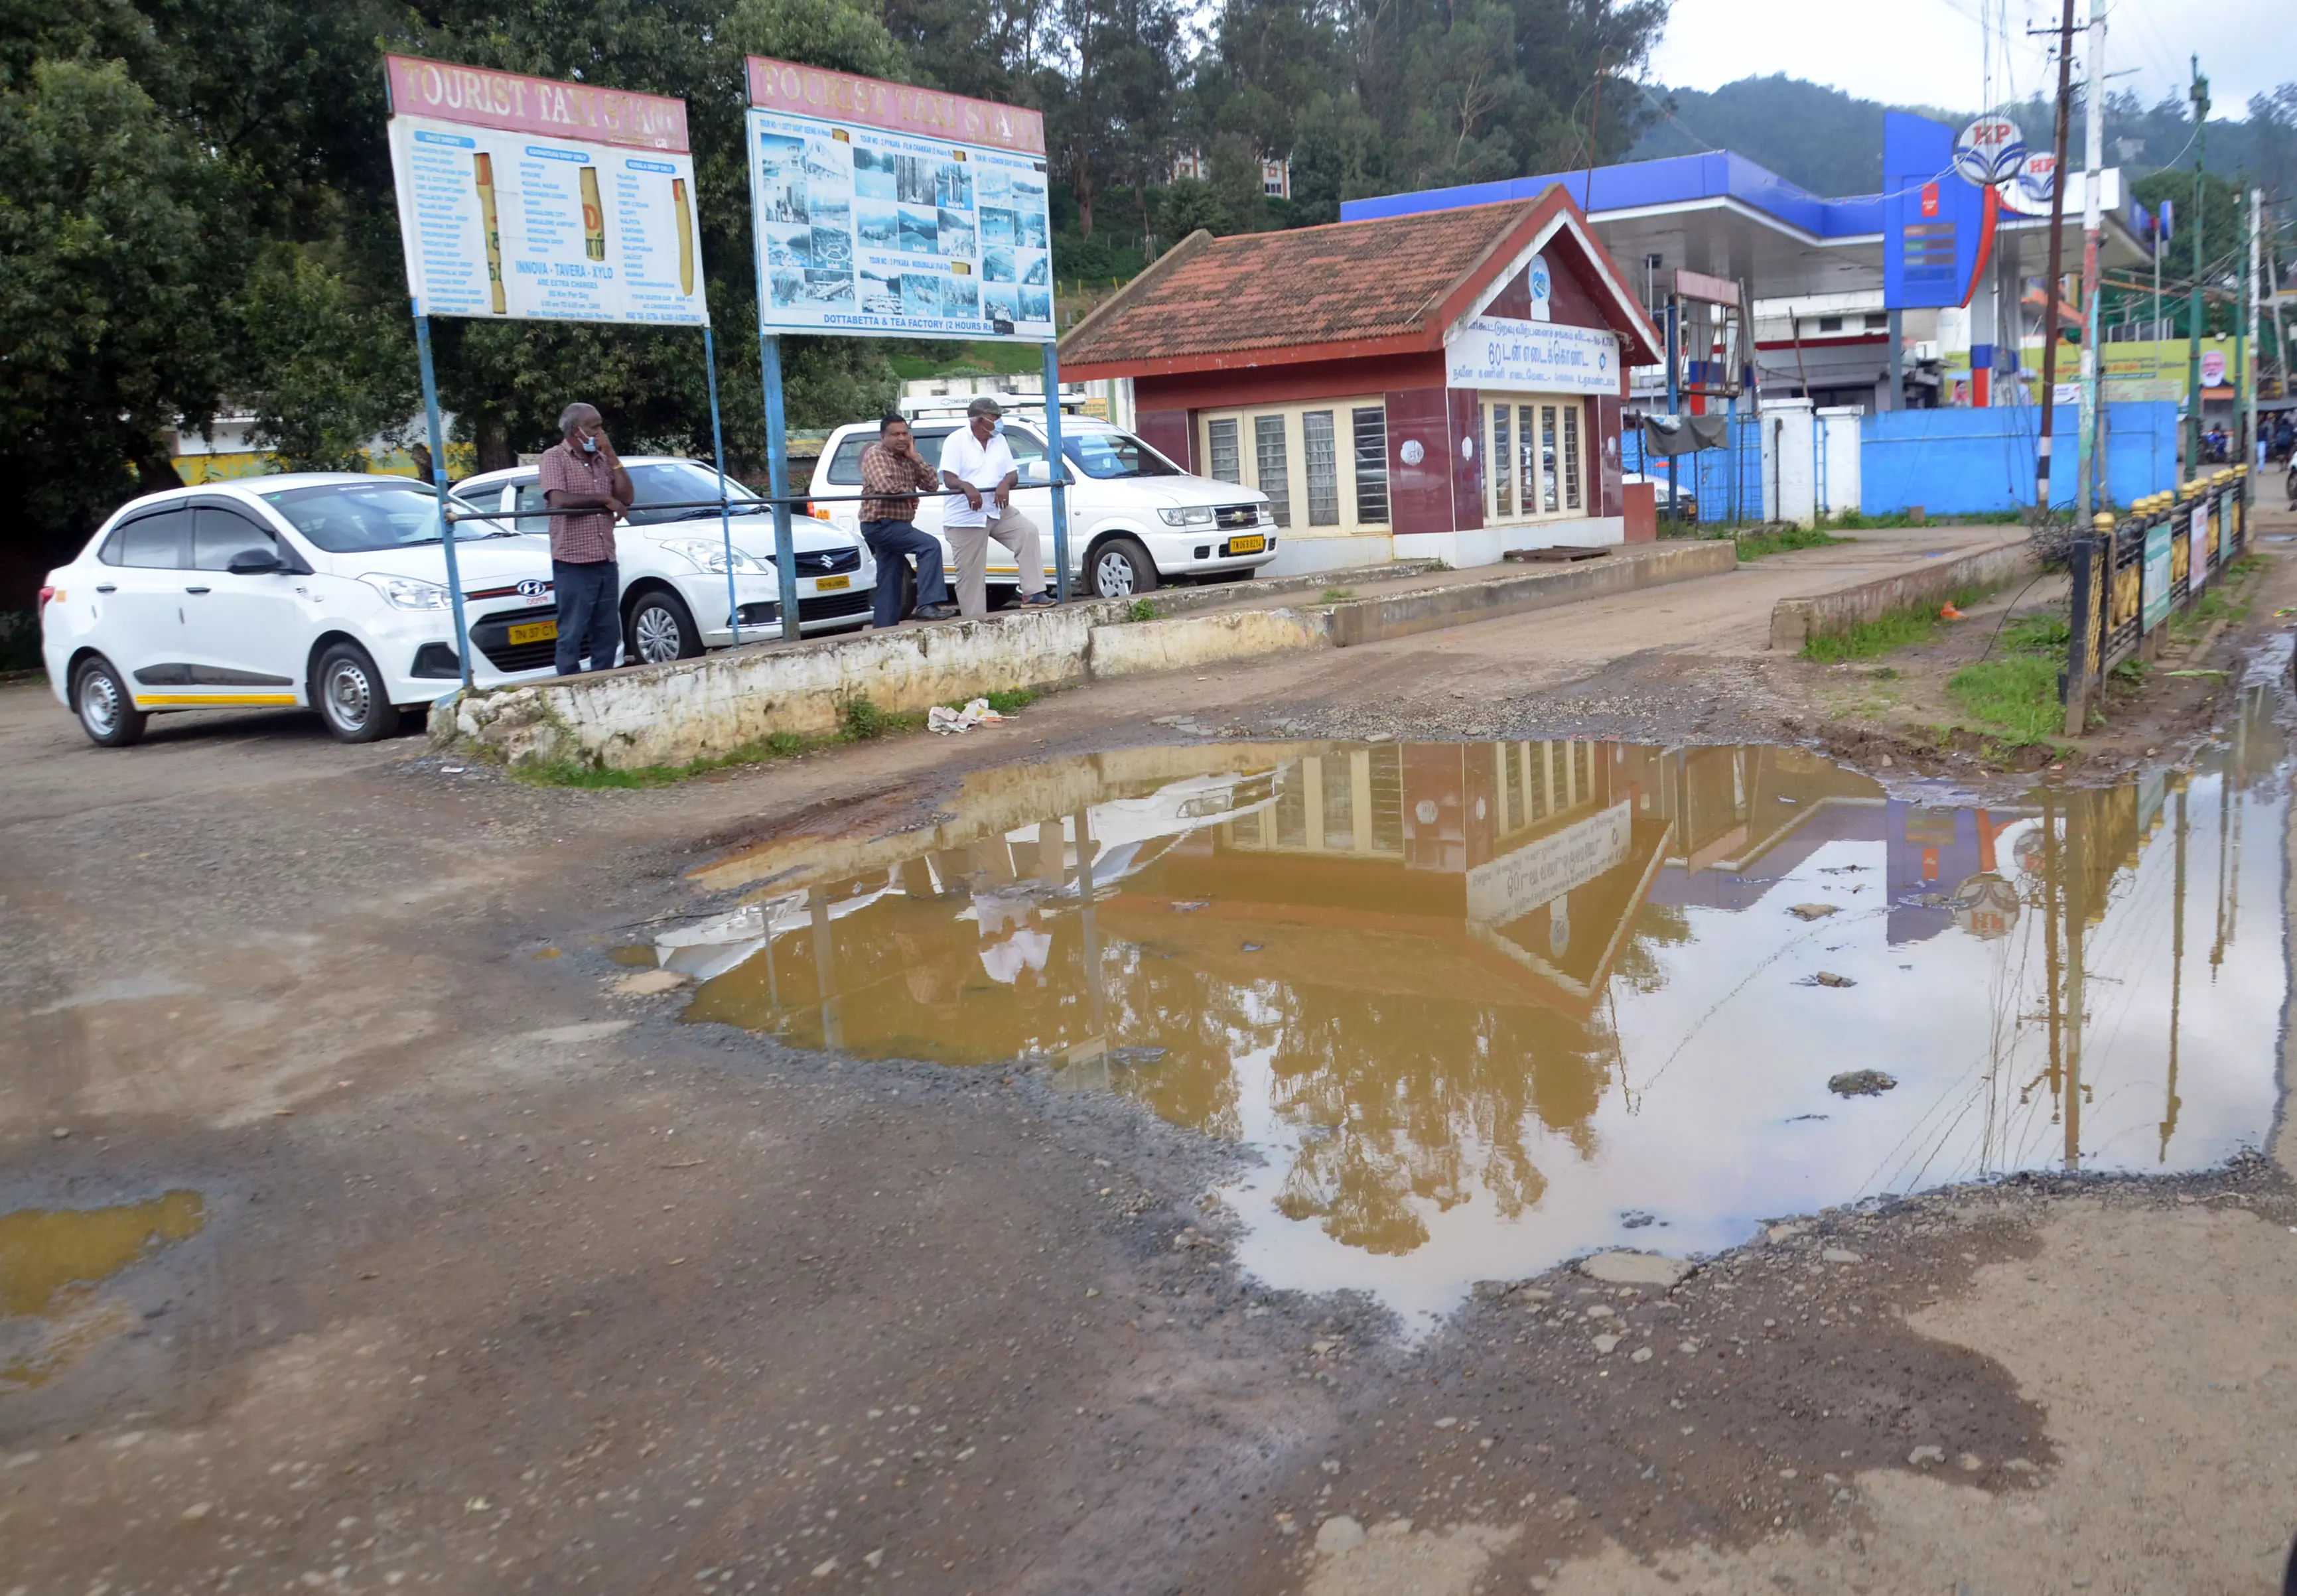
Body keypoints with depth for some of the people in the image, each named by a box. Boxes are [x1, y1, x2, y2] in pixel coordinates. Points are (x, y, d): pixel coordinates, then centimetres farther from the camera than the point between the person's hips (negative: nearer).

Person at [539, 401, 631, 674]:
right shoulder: (554, 458, -2)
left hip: (606, 562, 6)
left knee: (608, 634, 8)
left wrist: (612, 456, 0)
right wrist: (604, 500, -8)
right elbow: (560, 501, -16)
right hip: (573, 564, -6)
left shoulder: (602, 460, 15)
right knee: (572, 635, -3)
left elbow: (627, 497, 6)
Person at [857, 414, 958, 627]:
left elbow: (933, 484, 3)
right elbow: (885, 486, -27)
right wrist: (910, 493, -10)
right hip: (880, 524, -9)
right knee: (930, 546, -24)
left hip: (897, 525, 9)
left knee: (889, 586, 9)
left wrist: (915, 458, -4)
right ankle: (928, 605, -30)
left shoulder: (908, 459, 14)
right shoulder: (875, 455, -9)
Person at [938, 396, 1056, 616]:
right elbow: (949, 478, -15)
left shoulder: (999, 440, 11)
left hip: (997, 511, 5)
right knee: (971, 575, -3)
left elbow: (1013, 474, 9)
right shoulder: (956, 441, -6)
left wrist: (1005, 483, -17)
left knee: (1028, 531, -16)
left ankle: (1032, 593, -15)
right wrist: (967, 486, -38)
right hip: (965, 516, -5)